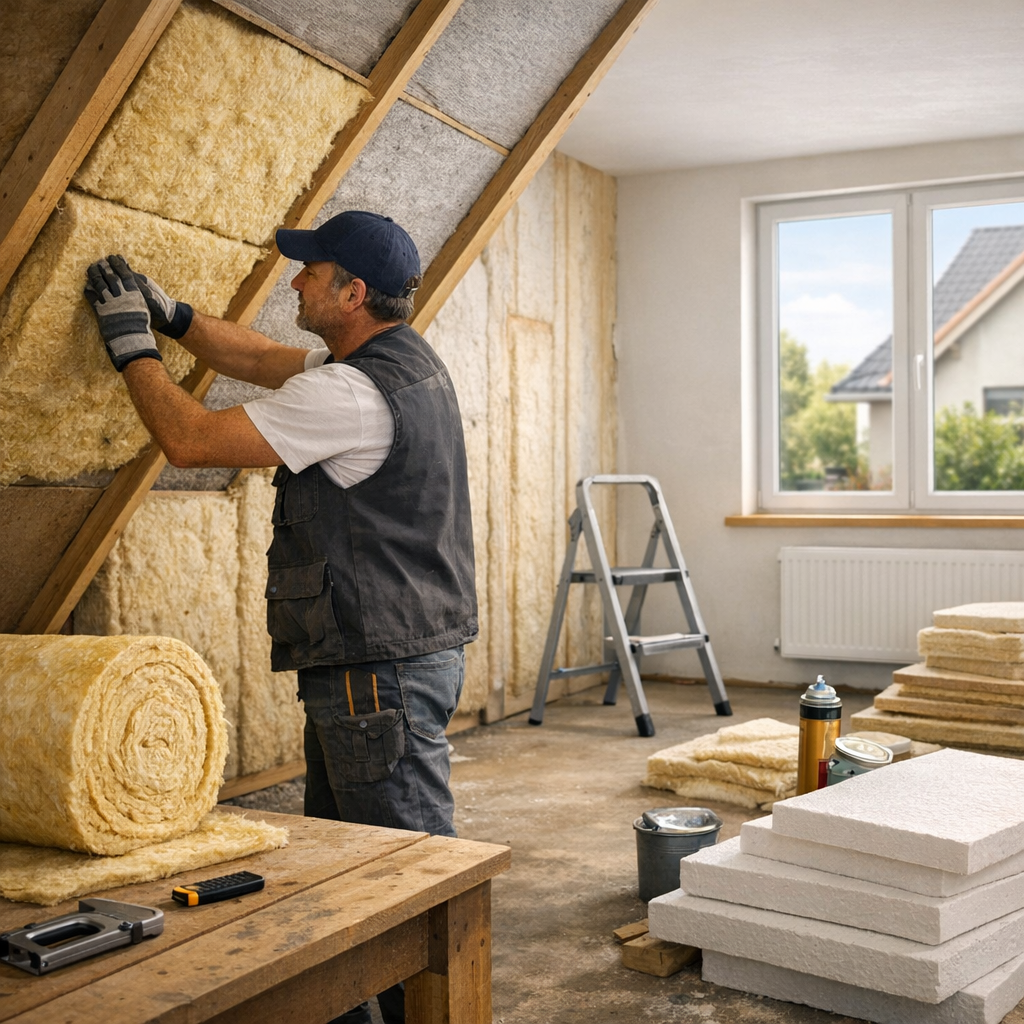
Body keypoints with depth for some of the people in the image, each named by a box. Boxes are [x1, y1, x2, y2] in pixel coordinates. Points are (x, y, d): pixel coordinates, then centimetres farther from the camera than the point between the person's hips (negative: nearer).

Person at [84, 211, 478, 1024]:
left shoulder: (347, 394, -21)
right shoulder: (408, 362, 11)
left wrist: (130, 343, -1)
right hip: (413, 655, 11)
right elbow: (260, 360, 23)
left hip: (381, 673, -11)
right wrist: (170, 314, 19)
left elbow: (191, 439, -15)